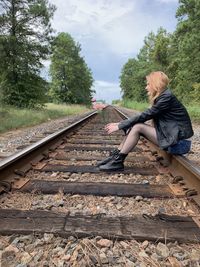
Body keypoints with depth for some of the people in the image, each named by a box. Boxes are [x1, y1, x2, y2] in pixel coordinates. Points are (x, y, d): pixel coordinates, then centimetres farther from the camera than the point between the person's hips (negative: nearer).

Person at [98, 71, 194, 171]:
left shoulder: (167, 97, -17)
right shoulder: (161, 97, 11)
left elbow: (145, 115, -21)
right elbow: (146, 116, 7)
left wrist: (120, 125, -16)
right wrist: (120, 123, -1)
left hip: (177, 139, -8)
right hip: (168, 133, 8)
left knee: (137, 127, -19)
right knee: (133, 126, -4)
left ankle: (117, 161, -13)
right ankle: (115, 155, -4)